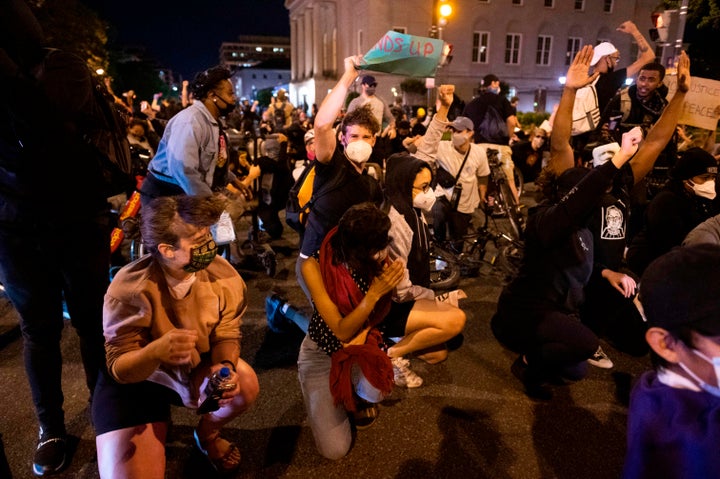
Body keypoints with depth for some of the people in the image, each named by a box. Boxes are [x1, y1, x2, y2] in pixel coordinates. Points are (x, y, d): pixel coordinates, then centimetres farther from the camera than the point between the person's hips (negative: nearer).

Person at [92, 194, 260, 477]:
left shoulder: (223, 275, -20)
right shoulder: (131, 289, -28)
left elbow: (226, 335, -10)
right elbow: (118, 368, -25)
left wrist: (225, 367, -32)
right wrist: (157, 350, -47)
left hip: (194, 369, 3)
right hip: (135, 379, -3)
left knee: (245, 385, -26)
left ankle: (207, 434, 9)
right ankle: (160, 421, 19)